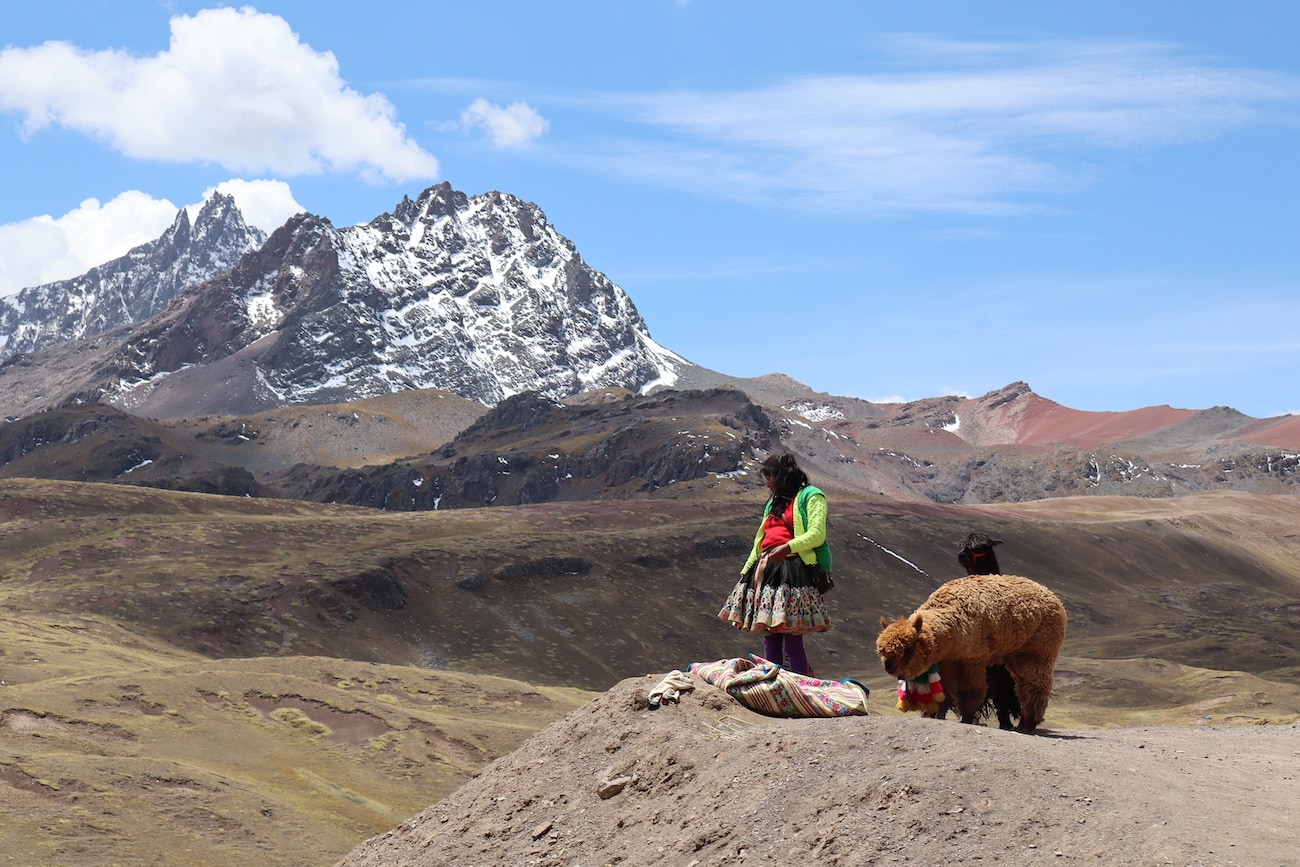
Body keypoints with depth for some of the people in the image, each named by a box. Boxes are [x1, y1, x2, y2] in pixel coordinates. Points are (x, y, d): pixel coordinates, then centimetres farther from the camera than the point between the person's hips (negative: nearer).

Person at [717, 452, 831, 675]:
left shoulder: (811, 496, 3)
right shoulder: (773, 502, 28)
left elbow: (817, 535, -10)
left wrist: (787, 548, -24)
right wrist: (745, 572, 21)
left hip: (794, 570, -8)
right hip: (767, 569, 8)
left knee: (792, 638, -13)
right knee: (769, 636, 5)